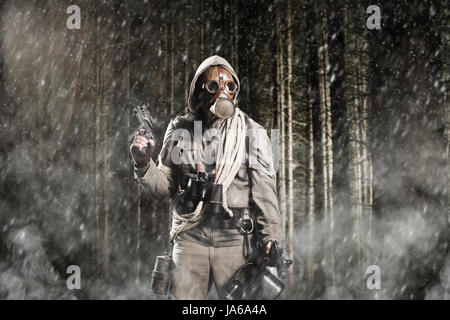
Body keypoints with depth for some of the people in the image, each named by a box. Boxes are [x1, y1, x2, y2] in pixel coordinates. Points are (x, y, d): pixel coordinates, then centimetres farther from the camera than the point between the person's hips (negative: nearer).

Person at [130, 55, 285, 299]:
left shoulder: (252, 133, 2)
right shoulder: (180, 130, 6)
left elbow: (264, 189, -2)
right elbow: (164, 187, 10)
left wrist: (272, 236, -11)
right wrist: (144, 165, -9)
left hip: (235, 242, -1)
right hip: (190, 240, 1)